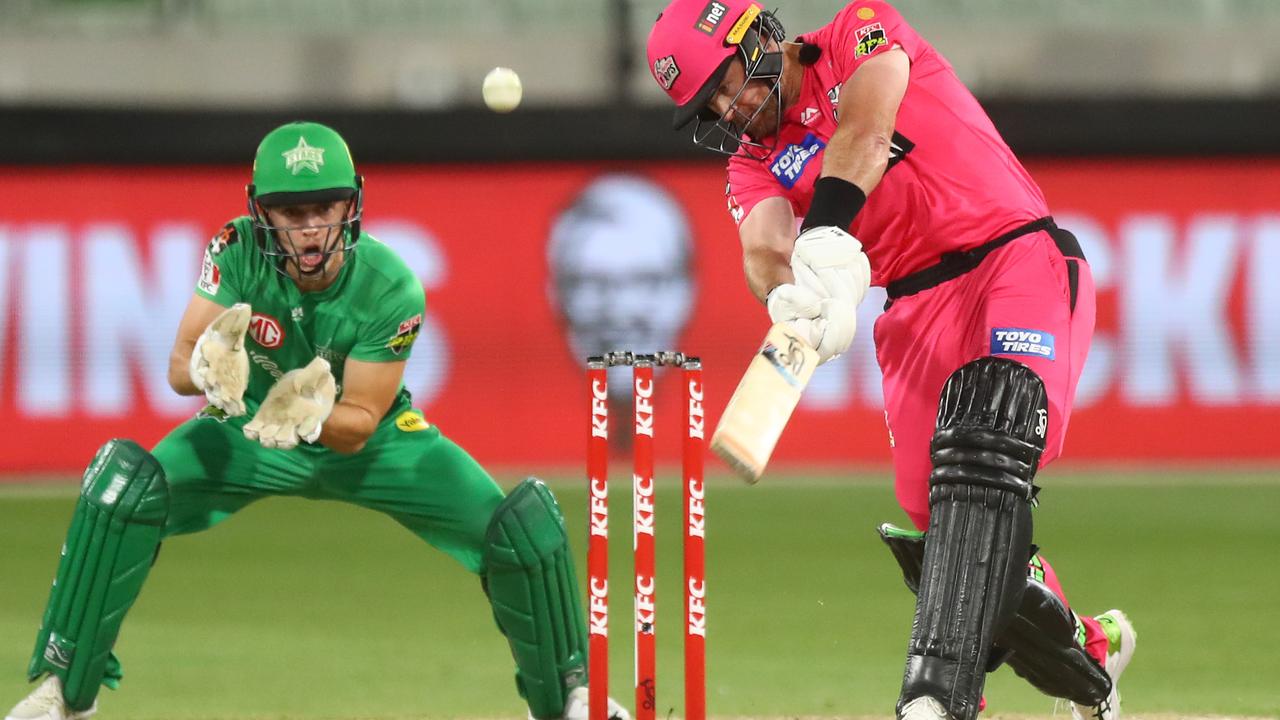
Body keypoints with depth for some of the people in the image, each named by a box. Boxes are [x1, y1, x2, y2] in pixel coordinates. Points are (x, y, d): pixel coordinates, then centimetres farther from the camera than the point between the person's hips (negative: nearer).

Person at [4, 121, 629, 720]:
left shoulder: (390, 288, -27)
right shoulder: (237, 254, -23)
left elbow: (360, 423, -23)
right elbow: (179, 368, -26)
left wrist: (313, 414, -46)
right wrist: (207, 364, -51)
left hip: (366, 438, 0)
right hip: (252, 429, 0)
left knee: (522, 527, -17)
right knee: (122, 489, -27)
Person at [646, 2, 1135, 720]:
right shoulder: (754, 164, 14)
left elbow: (861, 137, -17)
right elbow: (764, 246, -8)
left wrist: (826, 241, -35)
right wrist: (789, 296, -32)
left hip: (1021, 258, -6)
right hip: (920, 314, 6)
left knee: (982, 449, -29)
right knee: (944, 530, -2)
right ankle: (1090, 651, 25)